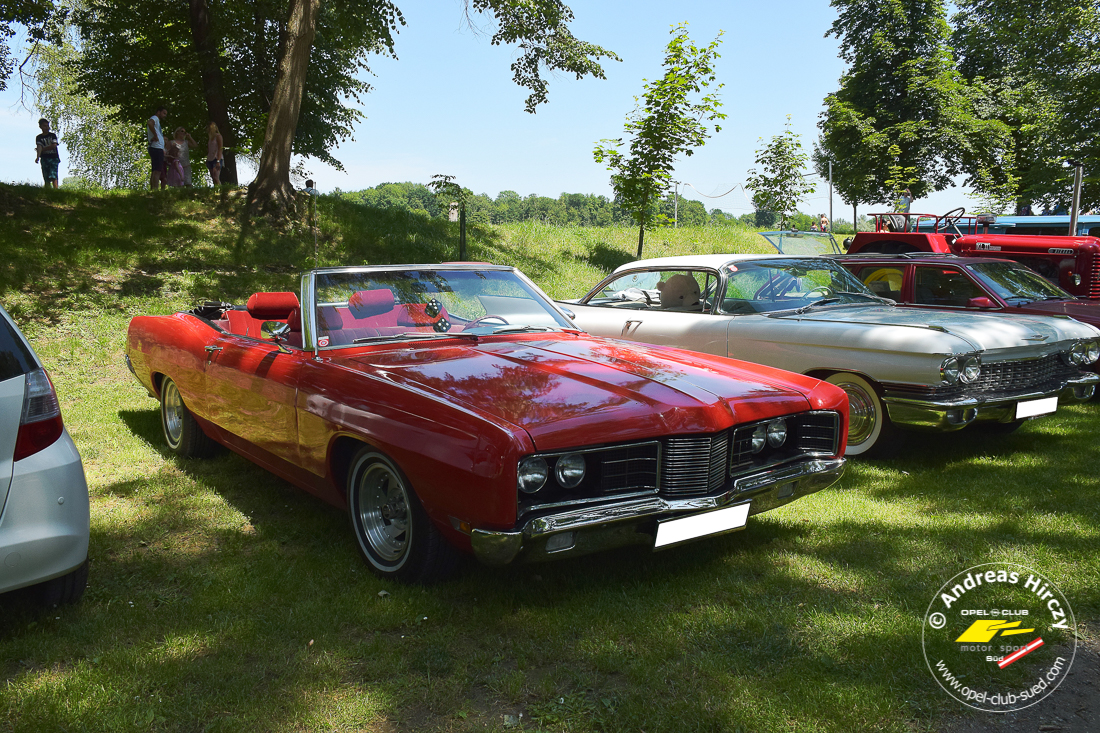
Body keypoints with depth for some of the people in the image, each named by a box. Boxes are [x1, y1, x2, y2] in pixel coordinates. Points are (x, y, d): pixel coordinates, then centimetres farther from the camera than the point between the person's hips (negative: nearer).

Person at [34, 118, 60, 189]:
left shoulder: (53, 135, 10)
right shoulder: (38, 137, 10)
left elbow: (54, 145, -2)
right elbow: (39, 146, -5)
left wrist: (43, 149, -2)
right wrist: (37, 157, -22)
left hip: (54, 158, -2)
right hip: (44, 159, 2)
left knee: (53, 176, -17)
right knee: (46, 178, -2)